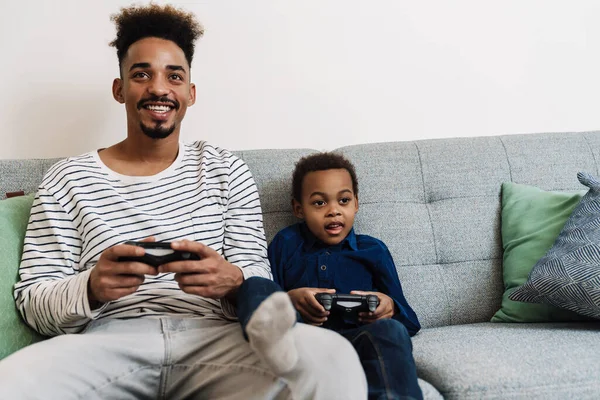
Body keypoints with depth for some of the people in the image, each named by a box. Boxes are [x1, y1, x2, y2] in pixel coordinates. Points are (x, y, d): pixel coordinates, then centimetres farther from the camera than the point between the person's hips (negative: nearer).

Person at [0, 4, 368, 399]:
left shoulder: (227, 170, 15)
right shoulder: (67, 179, 11)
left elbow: (259, 276, 11)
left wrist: (232, 280, -15)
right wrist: (90, 289, -17)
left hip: (213, 337, 0)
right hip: (108, 340, 1)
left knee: (333, 359, -32)